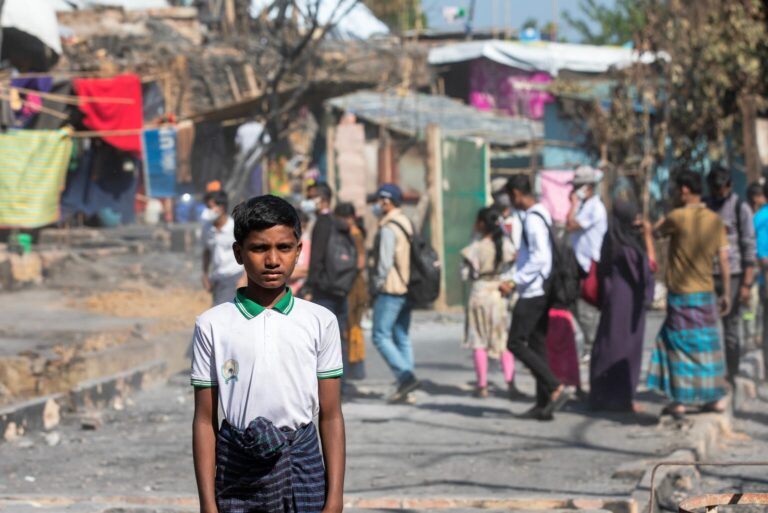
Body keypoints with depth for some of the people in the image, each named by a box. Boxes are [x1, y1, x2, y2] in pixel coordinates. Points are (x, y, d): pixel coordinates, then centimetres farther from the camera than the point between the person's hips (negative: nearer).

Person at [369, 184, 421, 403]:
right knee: (402, 337, 10)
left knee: (381, 336, -5)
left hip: (390, 290, -9)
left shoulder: (388, 228, -15)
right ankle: (404, 385, 8)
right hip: (407, 290, 9)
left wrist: (376, 287, -8)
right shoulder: (407, 224, 14)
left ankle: (406, 376, -17)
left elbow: (385, 263, -20)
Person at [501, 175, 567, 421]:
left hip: (533, 292, -10)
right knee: (537, 345, 10)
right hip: (541, 291, 10)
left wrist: (514, 282, -23)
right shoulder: (542, 215, 15)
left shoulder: (533, 219, -16)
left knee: (516, 343, -8)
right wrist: (517, 281, 24)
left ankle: (555, 388, -13)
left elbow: (539, 258, -24)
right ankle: (544, 404, 11)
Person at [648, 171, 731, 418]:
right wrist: (726, 293, 9)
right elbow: (724, 260, 3)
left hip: (682, 295, -5)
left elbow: (656, 231, 3)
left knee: (680, 345, 3)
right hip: (706, 293, 5)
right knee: (708, 343, 13)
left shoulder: (678, 217, -14)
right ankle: (716, 397, 15)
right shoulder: (715, 220, 2)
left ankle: (680, 400, 3)